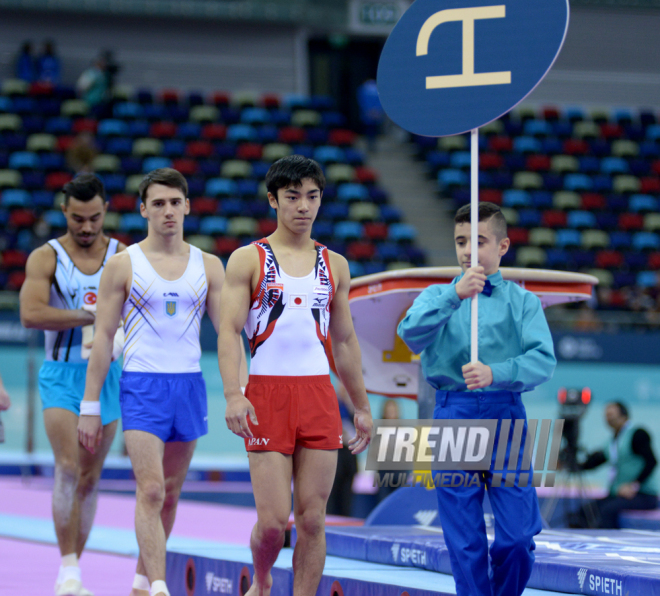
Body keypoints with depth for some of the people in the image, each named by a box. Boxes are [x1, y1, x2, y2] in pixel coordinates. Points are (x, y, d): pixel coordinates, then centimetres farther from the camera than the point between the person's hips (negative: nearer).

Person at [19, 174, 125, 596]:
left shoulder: (123, 257, 5)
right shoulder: (46, 258, -4)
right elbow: (31, 314, -17)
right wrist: (90, 315, -19)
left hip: (106, 374, 3)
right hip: (62, 374, -3)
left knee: (90, 478, 5)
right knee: (68, 469, -16)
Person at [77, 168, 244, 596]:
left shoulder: (208, 266, 7)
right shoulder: (123, 265, -1)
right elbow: (103, 337, 0)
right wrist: (90, 406, -3)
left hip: (190, 385, 4)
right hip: (142, 385, -4)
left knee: (171, 493, 10)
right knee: (151, 491, -15)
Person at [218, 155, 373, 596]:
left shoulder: (334, 265, 13)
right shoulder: (248, 260, 1)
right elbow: (229, 331, -6)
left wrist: (362, 407, 17)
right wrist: (233, 395, -20)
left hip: (320, 394, 3)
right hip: (267, 394, -3)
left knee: (312, 518, -1)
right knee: (273, 519, -6)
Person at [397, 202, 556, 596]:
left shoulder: (523, 301, 8)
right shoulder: (438, 296, 12)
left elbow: (544, 360, -6)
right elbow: (412, 335, -9)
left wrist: (495, 373, -23)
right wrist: (455, 296, -23)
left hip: (505, 418, -1)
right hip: (453, 415, 1)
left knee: (518, 536, -6)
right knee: (465, 542, 0)